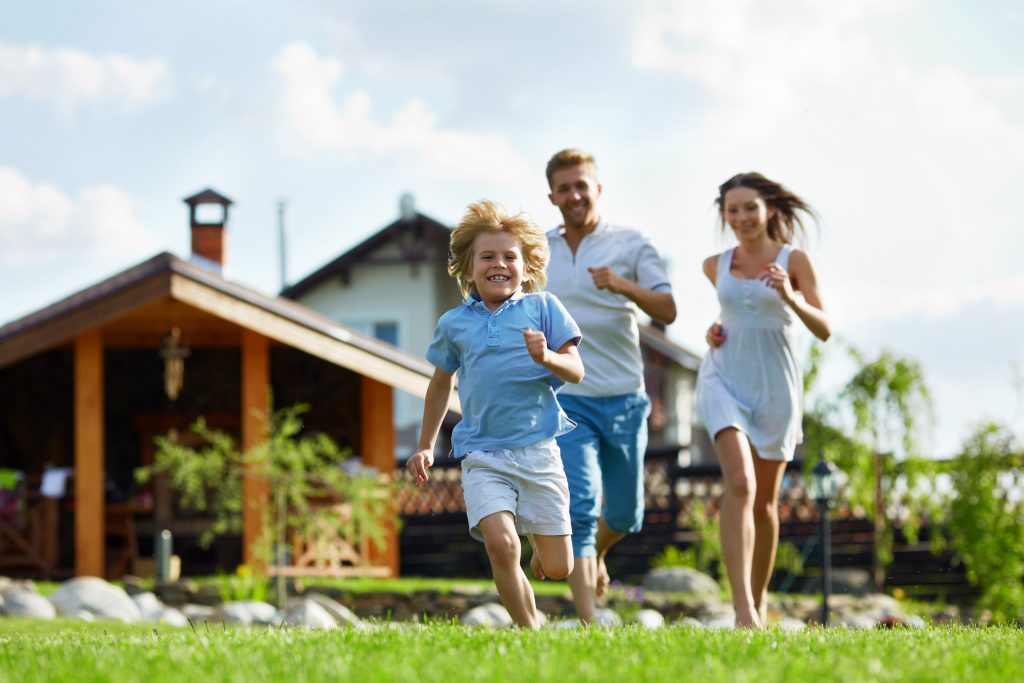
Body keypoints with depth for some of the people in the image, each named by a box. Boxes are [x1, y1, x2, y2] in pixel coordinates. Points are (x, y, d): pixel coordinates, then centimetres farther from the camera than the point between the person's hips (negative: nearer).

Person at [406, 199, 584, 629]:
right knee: (499, 542, -23)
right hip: (482, 455, 1)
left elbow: (576, 372, 0)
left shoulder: (542, 308, 3)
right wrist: (425, 447, 27)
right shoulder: (454, 324, 9)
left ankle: (539, 542, 38)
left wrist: (546, 358, -22)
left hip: (537, 451, -1)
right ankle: (530, 633, -8)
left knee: (557, 569, 1)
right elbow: (441, 384, 24)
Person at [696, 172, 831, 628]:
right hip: (724, 378, 0)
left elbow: (823, 330, -6)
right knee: (739, 483, -21)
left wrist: (790, 297, -23)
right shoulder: (715, 266, 6)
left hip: (775, 384, 0)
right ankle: (743, 608, -30)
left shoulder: (793, 261, -2)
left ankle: (759, 600, 30)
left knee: (765, 499, 10)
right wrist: (715, 329, 7)